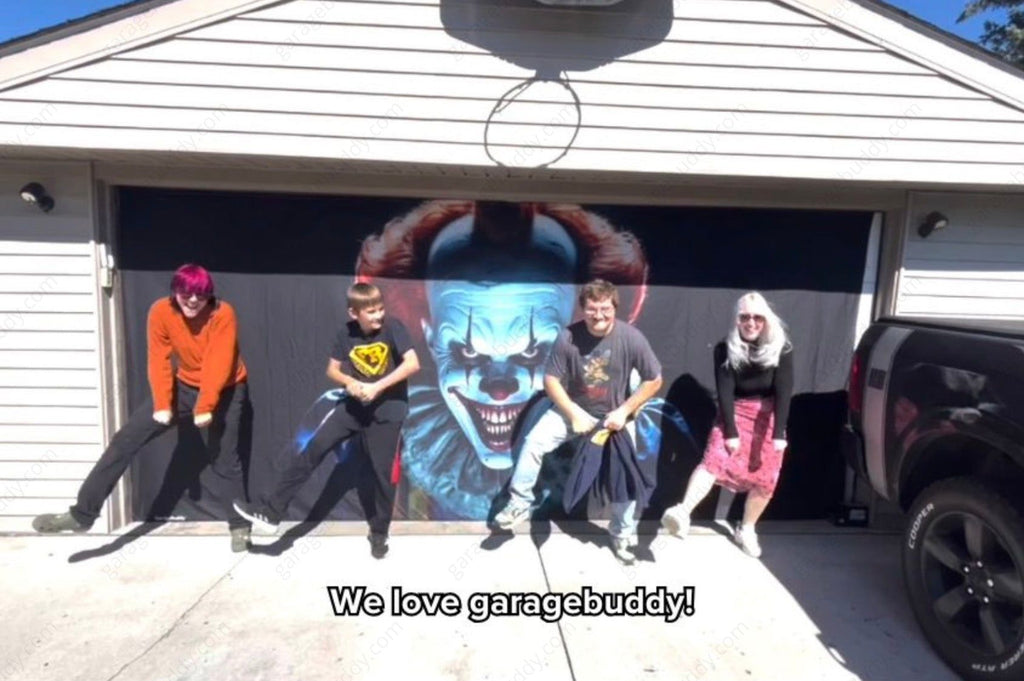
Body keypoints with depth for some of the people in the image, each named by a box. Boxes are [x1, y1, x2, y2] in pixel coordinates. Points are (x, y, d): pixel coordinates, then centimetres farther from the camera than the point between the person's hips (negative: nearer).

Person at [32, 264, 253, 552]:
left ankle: (240, 527, 15)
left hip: (224, 392, -4)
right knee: (125, 441, -3)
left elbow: (219, 365, -28)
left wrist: (205, 408, -36)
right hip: (184, 386, 4)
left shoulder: (223, 315, -23)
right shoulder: (161, 312, -13)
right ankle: (82, 514, 6)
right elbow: (159, 360, -11)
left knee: (225, 462, 0)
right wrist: (162, 404, -19)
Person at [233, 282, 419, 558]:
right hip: (354, 405, 4)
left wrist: (377, 387, -27)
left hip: (387, 410, -3)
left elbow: (413, 363, -25)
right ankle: (269, 509, 5)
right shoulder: (347, 333, -2)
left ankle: (379, 534, 24)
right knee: (311, 448, -5)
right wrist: (349, 382, -15)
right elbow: (332, 369, 7)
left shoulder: (392, 327, -15)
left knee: (381, 471, 3)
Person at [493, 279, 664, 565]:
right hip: (573, 408, 0)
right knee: (534, 442, -18)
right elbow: (551, 380, -12)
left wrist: (624, 411, -16)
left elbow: (654, 381, -10)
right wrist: (574, 413, -21)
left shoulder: (631, 338, -20)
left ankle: (623, 534, 23)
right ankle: (519, 503, 2)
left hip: (614, 414, 0)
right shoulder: (568, 337, -20)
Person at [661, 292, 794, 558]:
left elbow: (783, 392, -15)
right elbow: (724, 392, -13)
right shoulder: (725, 349, -10)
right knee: (713, 460, -22)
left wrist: (779, 433, -22)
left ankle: (746, 530, 24)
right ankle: (683, 512, -36)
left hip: (769, 416, 1)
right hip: (735, 412, -1)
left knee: (765, 479, 4)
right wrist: (730, 432, -17)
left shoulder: (781, 348, -11)